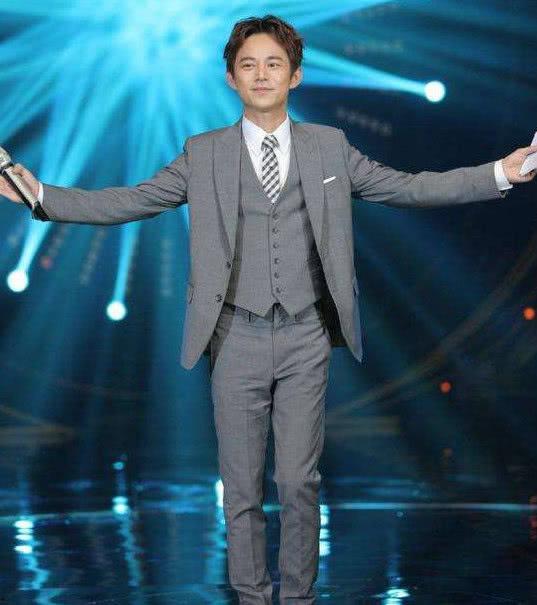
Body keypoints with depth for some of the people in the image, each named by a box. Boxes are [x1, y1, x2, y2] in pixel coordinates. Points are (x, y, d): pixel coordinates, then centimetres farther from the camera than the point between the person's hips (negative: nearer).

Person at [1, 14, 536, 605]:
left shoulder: (330, 146, 6)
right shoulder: (203, 154, 3)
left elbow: (409, 188, 5)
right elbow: (129, 201, -1)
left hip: (306, 338, 0)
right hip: (237, 337, 0)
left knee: (299, 482, 4)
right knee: (242, 486, 7)